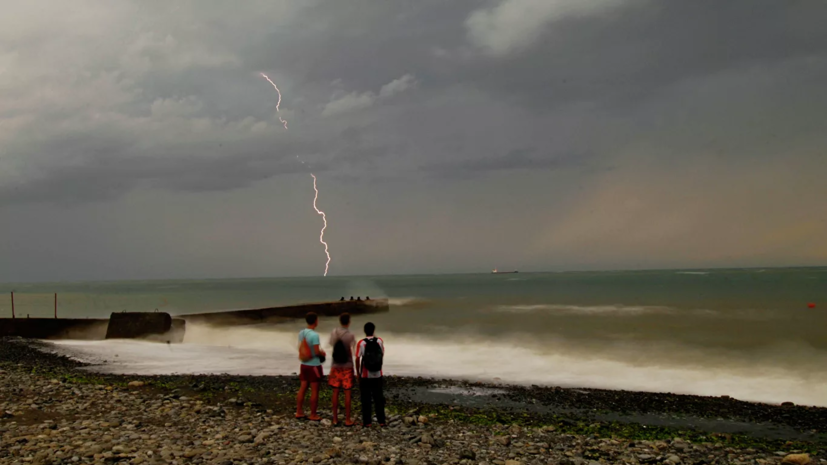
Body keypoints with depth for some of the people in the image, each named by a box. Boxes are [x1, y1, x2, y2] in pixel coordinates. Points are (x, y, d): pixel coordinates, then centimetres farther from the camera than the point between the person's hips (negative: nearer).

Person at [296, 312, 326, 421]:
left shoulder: (301, 333, 3)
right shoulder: (314, 335, -21)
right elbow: (317, 352, -21)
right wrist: (322, 352, 1)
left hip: (304, 364, 7)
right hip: (314, 365, -7)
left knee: (303, 388, 14)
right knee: (314, 391, 2)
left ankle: (299, 412, 19)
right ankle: (313, 415, 8)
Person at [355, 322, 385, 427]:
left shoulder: (361, 343, -10)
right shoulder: (379, 341, -5)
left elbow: (357, 359, -8)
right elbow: (382, 355, 8)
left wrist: (358, 372, 6)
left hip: (365, 375, -2)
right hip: (377, 375, 2)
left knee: (366, 398, 6)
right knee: (378, 398, 10)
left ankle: (367, 421, 8)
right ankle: (381, 420, 11)